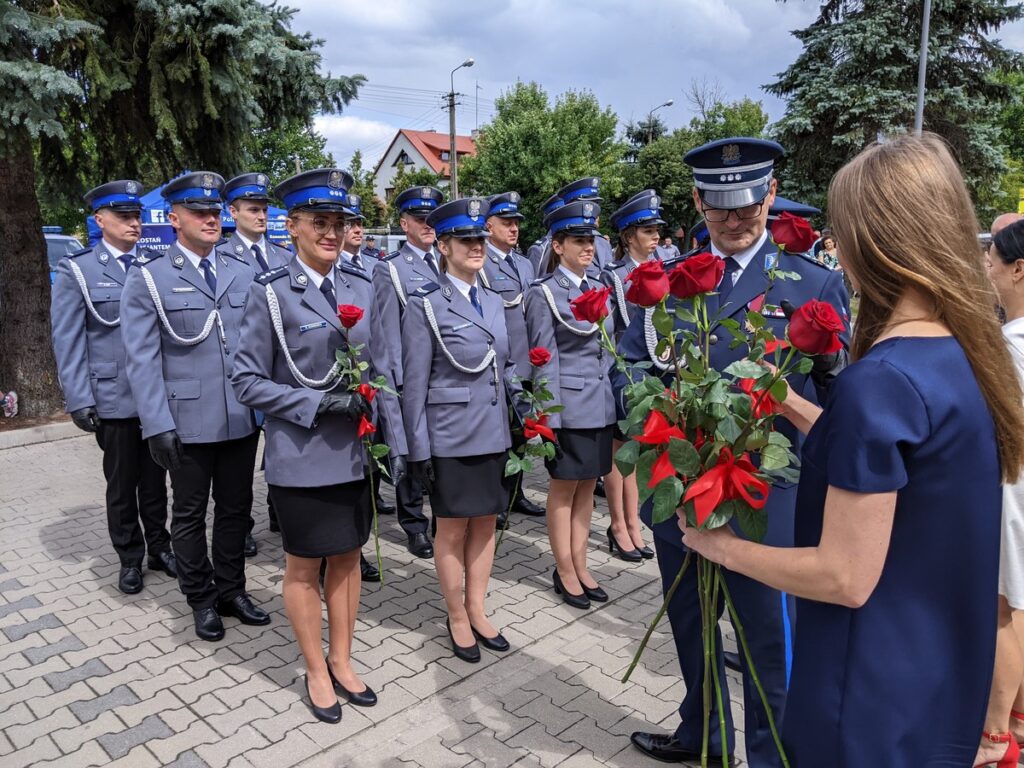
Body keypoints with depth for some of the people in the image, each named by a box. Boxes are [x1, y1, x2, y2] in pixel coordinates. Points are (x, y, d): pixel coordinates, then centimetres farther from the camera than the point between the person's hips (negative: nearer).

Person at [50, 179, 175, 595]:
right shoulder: (76, 271, -1)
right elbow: (68, 341, -3)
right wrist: (79, 400, -9)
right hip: (113, 397, -2)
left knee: (154, 478, 13)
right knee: (121, 483, 11)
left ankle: (159, 546, 29)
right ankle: (130, 557, 26)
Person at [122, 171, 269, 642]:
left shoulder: (245, 273, 7)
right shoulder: (148, 279, -1)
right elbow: (143, 359, -5)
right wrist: (158, 425, -12)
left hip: (243, 418, 3)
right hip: (187, 421, -2)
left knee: (235, 509, 14)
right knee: (189, 515, 12)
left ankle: (231, 591, 32)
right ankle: (201, 600, 28)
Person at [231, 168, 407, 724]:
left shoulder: (358, 286, 3)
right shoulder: (270, 292, -10)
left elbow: (379, 370, 6)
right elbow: (246, 381, -9)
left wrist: (397, 441, 1)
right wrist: (317, 403, -19)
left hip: (355, 453, 4)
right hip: (301, 458, -4)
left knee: (348, 558, 16)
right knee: (304, 567, 12)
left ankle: (342, 663, 36)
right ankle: (316, 672, 31)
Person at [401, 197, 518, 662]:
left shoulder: (493, 302, 9)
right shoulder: (425, 305, -8)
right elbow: (415, 385, -9)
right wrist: (419, 450, -10)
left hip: (493, 434, 6)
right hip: (450, 437, -5)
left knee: (485, 523, 14)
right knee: (452, 530, 8)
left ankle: (477, 611, 31)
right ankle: (457, 619, 27)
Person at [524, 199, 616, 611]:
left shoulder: (598, 286, 10)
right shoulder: (543, 293, -7)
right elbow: (545, 360, -10)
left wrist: (613, 395, 12)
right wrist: (551, 415, -13)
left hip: (601, 403, 6)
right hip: (569, 403, -6)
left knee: (587, 485, 12)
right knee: (565, 487, 5)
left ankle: (580, 565, 23)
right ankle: (564, 571, 18)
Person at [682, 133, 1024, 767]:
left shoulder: (880, 379, -28)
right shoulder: (965, 358, -2)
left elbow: (845, 579, -26)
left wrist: (722, 545, -12)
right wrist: (791, 403, 13)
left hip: (876, 693, -8)